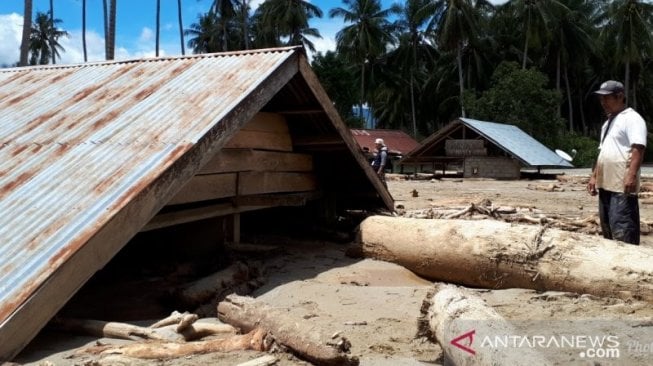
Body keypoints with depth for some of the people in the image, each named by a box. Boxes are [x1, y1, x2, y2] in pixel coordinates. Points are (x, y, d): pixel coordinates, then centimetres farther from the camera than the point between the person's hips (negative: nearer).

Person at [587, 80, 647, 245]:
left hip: (623, 187, -10)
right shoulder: (608, 122, 21)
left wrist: (631, 175, -28)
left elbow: (638, 148, -18)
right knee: (608, 229, 15)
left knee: (622, 231, -12)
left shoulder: (632, 118, -8)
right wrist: (594, 176, 21)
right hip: (605, 185, 10)